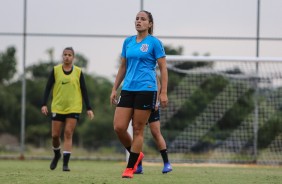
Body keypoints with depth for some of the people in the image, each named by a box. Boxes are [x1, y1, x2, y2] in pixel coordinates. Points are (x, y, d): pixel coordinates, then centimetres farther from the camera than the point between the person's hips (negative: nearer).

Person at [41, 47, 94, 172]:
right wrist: (44, 104, -7)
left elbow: (84, 91, 6)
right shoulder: (55, 70, 3)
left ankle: (65, 163, -10)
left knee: (68, 134, -10)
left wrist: (89, 108, 1)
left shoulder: (78, 72, 3)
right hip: (57, 107, 1)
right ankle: (57, 155, 32)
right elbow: (48, 88, 3)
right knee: (55, 135, 2)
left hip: (73, 108, -1)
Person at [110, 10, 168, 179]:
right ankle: (137, 154, 19)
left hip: (146, 89, -5)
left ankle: (131, 168, 5)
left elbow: (163, 68, -3)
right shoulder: (128, 42, 13)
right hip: (128, 89, 5)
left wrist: (164, 93, -11)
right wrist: (115, 89, 15)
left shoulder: (154, 42, -3)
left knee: (138, 129, -2)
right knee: (119, 127, -5)